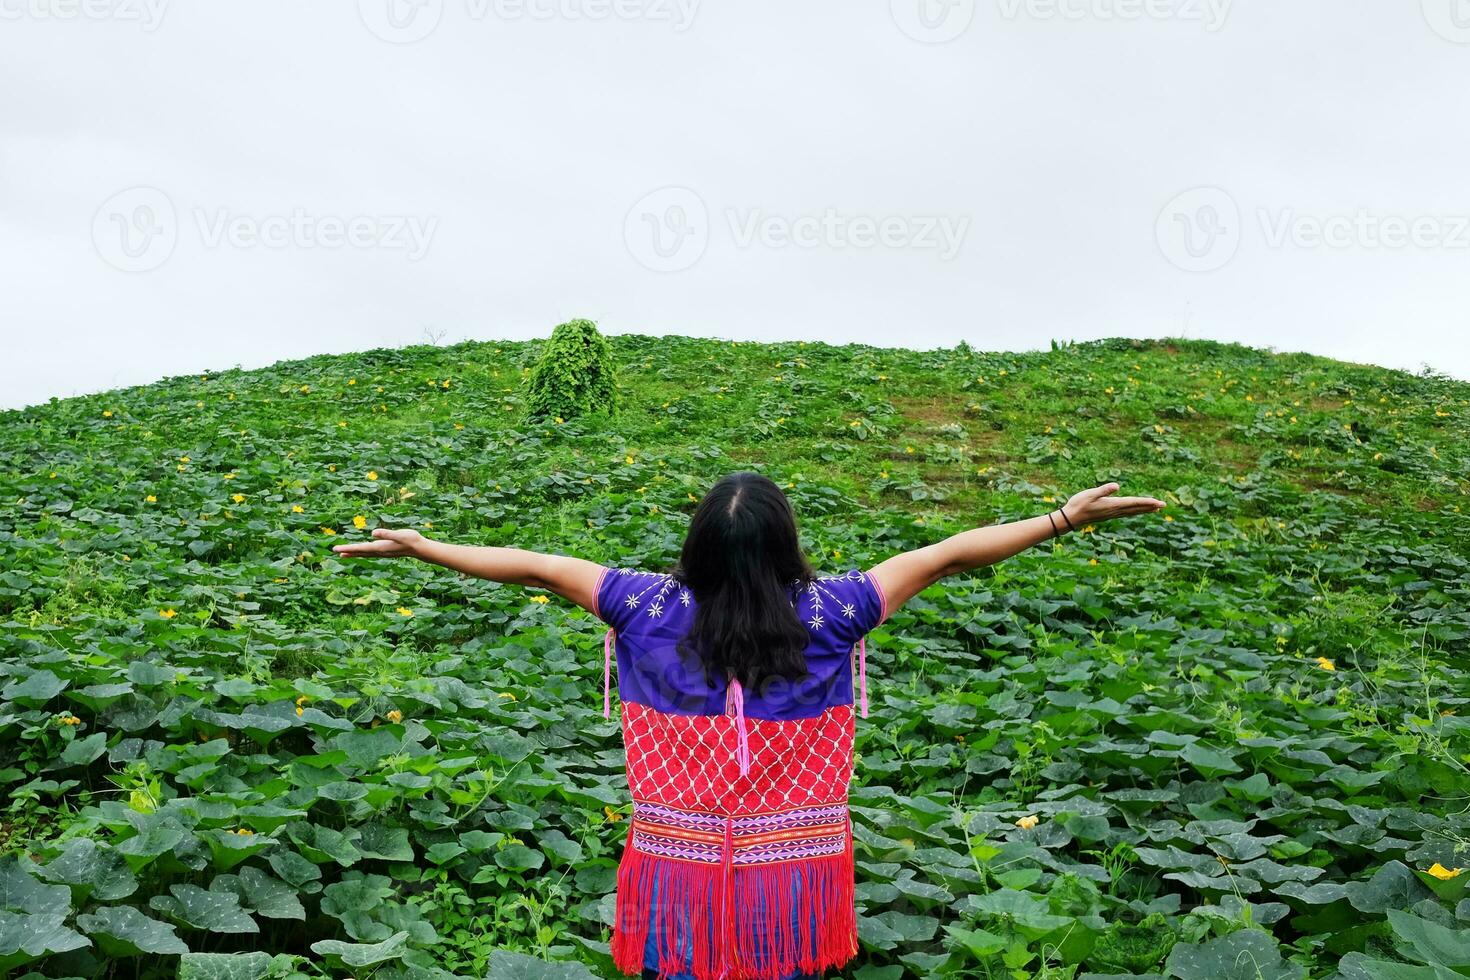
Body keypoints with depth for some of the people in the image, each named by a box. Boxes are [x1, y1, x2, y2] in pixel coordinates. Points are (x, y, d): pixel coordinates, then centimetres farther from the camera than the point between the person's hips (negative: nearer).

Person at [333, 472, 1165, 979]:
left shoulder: (654, 609, -9)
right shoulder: (826, 614, -11)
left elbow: (536, 566, 1)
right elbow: (947, 555, -6)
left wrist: (424, 548, 13)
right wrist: (1066, 518, 1)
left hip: (681, 878, 1)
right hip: (790, 883, 0)